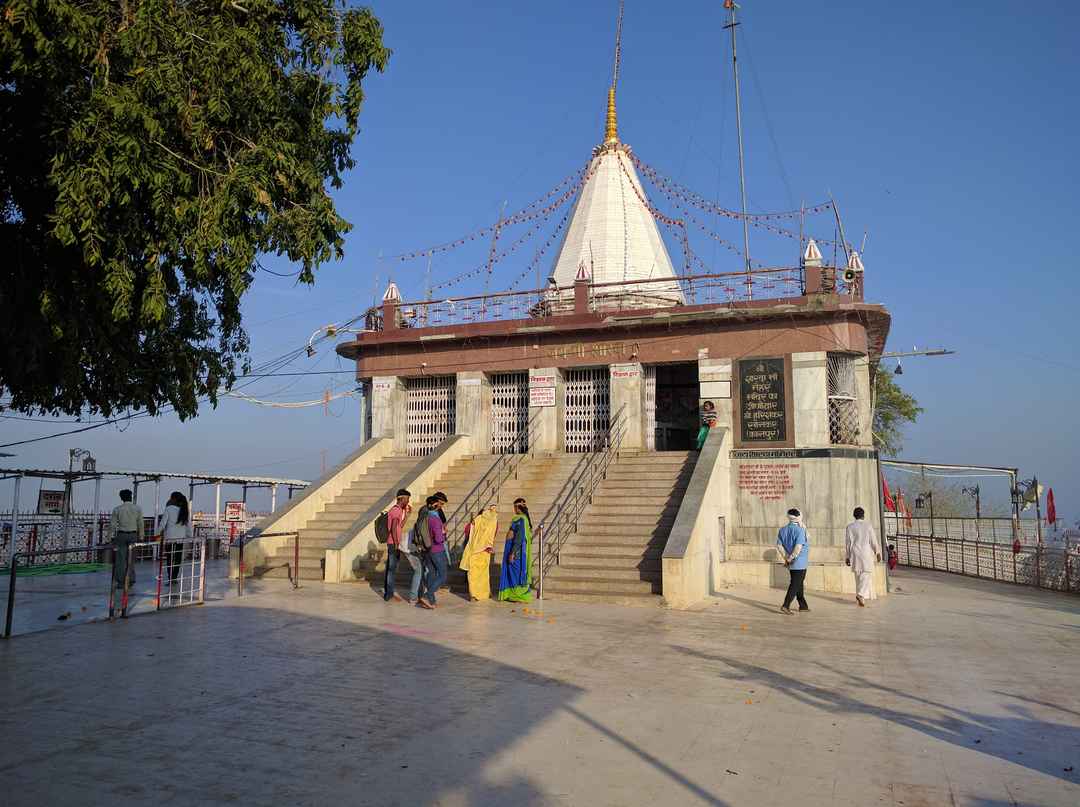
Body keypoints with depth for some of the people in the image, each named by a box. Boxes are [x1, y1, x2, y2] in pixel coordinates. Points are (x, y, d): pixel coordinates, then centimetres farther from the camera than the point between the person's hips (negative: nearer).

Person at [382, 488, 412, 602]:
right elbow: (393, 529, -22)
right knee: (392, 568, -6)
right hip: (394, 543, -10)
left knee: (390, 568, 13)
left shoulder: (395, 510, 16)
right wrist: (396, 545, -22)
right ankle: (390, 593, -4)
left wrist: (406, 514, 20)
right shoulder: (397, 510, -14)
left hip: (392, 543, 10)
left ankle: (387, 592, 18)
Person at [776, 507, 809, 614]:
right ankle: (785, 606, -10)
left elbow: (779, 545, 2)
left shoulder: (783, 529, 4)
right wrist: (791, 558, -15)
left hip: (791, 562, 7)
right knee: (795, 584, -3)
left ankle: (803, 605, 28)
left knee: (798, 583, 19)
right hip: (800, 562, -7)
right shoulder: (800, 530, -17)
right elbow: (798, 547, -25)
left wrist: (786, 557, 1)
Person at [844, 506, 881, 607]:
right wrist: (878, 553, 7)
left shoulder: (849, 527, 3)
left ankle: (861, 597, 16)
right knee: (866, 573, -3)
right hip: (866, 553, -3)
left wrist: (847, 557, 10)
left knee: (858, 575, 13)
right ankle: (861, 594, -23)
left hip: (855, 554, 3)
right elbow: (873, 540, -3)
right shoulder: (867, 525, -4)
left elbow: (847, 543, 4)